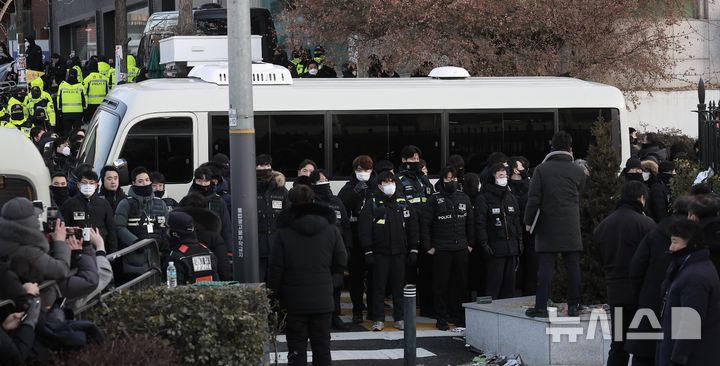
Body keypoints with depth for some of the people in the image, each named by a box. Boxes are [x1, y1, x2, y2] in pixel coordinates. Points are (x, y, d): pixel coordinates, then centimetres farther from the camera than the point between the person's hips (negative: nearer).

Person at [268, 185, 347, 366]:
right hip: (323, 300, 2)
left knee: (296, 347, 3)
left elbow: (275, 269, -8)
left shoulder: (283, 233, -9)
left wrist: (273, 296, 0)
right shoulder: (331, 230, -1)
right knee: (322, 346, 11)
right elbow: (341, 263, 4)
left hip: (294, 302, -2)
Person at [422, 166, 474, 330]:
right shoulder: (435, 200, -1)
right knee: (441, 285, -1)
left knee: (461, 283, 5)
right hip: (441, 249, -3)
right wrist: (428, 247, -6)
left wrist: (471, 243, 10)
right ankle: (441, 318, 6)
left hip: (461, 249, 3)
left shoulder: (464, 198, 10)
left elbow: (470, 223, 16)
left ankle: (459, 316, 14)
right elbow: (425, 224, -2)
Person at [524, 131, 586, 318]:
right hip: (571, 227, 1)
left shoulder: (541, 169, -4)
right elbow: (578, 196, 11)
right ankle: (573, 306, 6)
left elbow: (533, 198, -6)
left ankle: (541, 307, -3)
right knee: (573, 267, 5)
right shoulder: (578, 172, 1)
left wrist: (528, 222, 2)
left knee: (545, 267, -1)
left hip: (548, 226, -1)